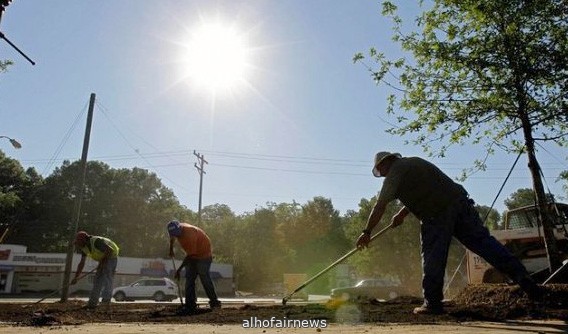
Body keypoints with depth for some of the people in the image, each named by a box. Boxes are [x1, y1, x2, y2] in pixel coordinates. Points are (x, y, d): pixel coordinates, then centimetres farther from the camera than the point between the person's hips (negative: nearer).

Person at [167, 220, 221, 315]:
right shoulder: (177, 230, -9)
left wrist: (179, 269, -24)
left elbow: (190, 255, -29)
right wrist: (171, 249, 19)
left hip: (204, 255, -8)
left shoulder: (190, 233, -33)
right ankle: (190, 305, 3)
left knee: (204, 278, -11)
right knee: (189, 279, 1)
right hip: (192, 257, 8)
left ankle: (214, 302, 0)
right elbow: (172, 238, 20)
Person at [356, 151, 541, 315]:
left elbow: (379, 206, -4)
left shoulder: (395, 172, 1)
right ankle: (524, 279, -1)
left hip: (436, 214, -8)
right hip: (459, 202, 8)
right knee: (484, 242, 4)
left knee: (432, 258, 0)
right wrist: (401, 214, 34)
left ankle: (433, 303, 5)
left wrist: (367, 232, 2)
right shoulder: (412, 162, 27)